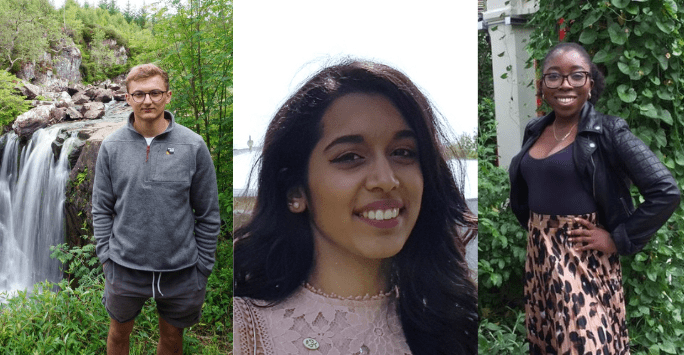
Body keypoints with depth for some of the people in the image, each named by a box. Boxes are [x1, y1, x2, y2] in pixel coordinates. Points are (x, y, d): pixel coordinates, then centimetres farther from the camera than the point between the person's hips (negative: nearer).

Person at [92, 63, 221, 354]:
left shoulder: (193, 146, -8)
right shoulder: (111, 147, -2)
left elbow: (208, 214, -4)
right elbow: (101, 209, 5)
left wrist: (203, 266, -2)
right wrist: (106, 256, 1)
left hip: (181, 270, -1)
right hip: (125, 267, 1)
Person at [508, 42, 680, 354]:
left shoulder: (608, 132, -11)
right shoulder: (534, 130, 6)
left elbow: (666, 192, -16)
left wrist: (618, 240, -15)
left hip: (584, 259, -5)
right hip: (539, 256, 6)